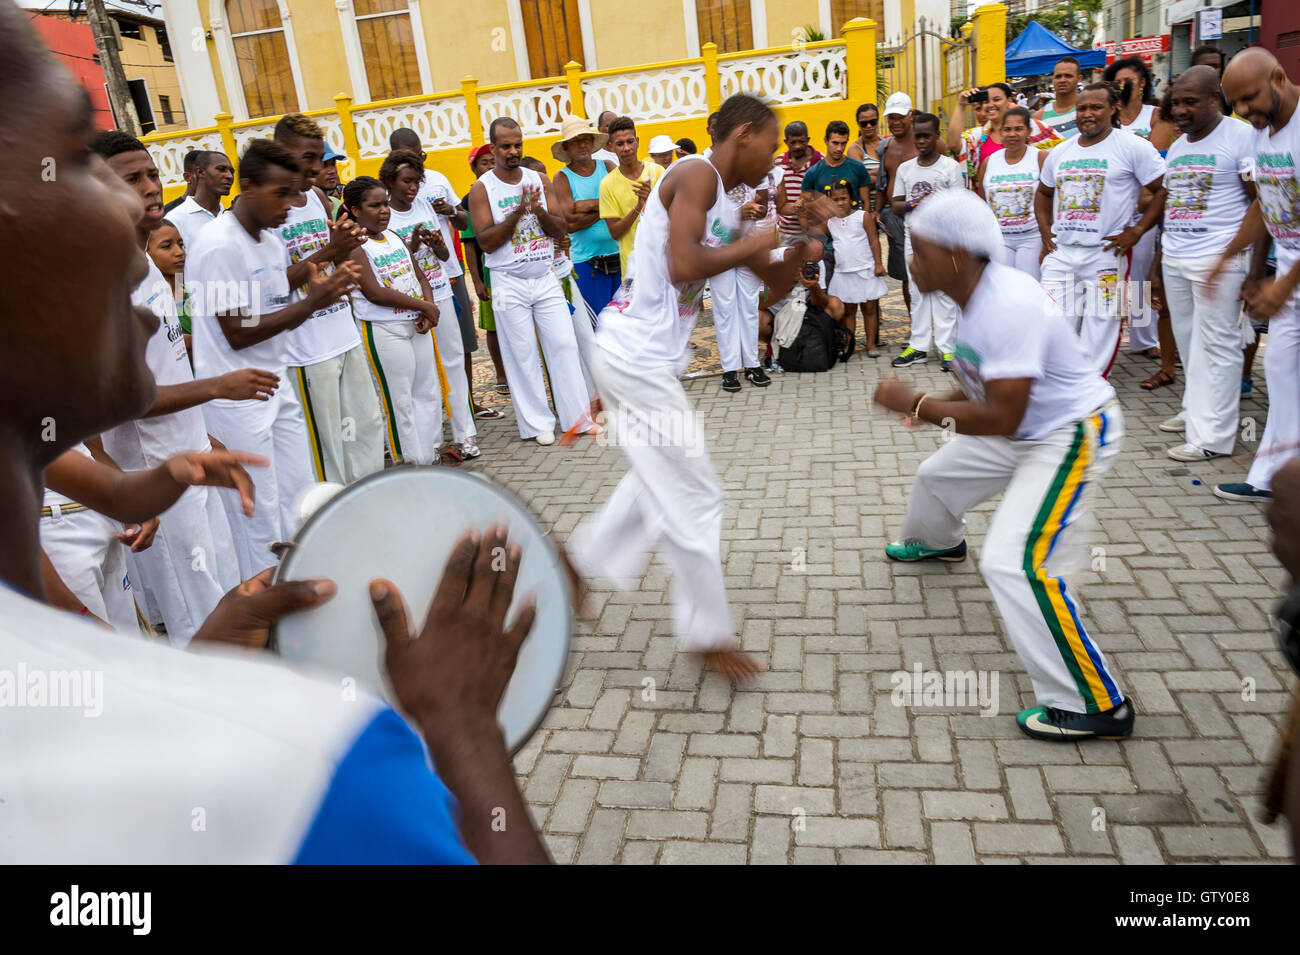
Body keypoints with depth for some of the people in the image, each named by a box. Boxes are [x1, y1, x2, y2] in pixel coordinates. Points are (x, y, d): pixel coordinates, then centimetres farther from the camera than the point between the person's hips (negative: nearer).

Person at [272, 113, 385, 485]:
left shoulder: (318, 197, 11)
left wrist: (348, 243, -2)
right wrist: (328, 252, -23)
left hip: (345, 334, 8)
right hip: (306, 346, -8)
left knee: (367, 421, 15)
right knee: (325, 440, 2)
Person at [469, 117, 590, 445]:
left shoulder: (539, 180, 7)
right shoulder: (482, 189, -4)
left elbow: (560, 230, 2)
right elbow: (485, 242, -12)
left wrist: (540, 211, -17)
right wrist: (518, 212, -20)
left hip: (546, 279, 3)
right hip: (509, 284, -3)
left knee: (564, 346, 2)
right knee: (522, 355, 2)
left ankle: (578, 416, 11)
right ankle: (537, 423, 12)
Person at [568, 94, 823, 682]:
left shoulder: (727, 209, 16)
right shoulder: (696, 174, -11)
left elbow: (776, 286, 21)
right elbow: (683, 266, -27)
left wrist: (799, 249, 1)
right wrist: (751, 244, -12)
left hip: (642, 357, 10)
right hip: (637, 359, -10)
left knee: (659, 483, 25)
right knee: (695, 501, -1)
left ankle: (583, 558, 37)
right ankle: (708, 636, 14)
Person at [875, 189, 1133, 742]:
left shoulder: (1008, 306, -32)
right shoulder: (975, 297, -1)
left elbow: (1001, 417, -34)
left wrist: (917, 404, -26)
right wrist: (933, 405, -3)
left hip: (1072, 436, -10)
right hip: (1025, 427, 10)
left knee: (1012, 562, -23)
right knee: (937, 474, 28)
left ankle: (1095, 706, -13)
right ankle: (936, 542, 65)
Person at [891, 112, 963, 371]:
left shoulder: (950, 166, 1)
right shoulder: (905, 169, 11)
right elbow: (896, 206, 9)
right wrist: (914, 204, -10)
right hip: (913, 237, 4)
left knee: (943, 291, -5)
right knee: (918, 291, 7)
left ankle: (947, 348, -1)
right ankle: (918, 346, 12)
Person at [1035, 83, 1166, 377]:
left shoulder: (1133, 147, -3)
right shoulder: (1060, 152, 13)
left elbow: (1165, 189, -5)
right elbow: (1043, 192, 28)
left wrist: (1136, 231, -12)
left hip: (1106, 253, -4)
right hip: (1060, 254, 4)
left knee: (1100, 329, 1)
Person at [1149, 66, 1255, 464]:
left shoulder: (1240, 137, -5)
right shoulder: (1176, 147, 17)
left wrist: (1255, 266, -14)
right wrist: (1157, 266, 19)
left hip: (1218, 261, -7)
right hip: (1174, 260, 7)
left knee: (1216, 347, -4)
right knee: (1187, 342, 12)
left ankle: (1212, 435, 0)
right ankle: (1195, 411, 25)